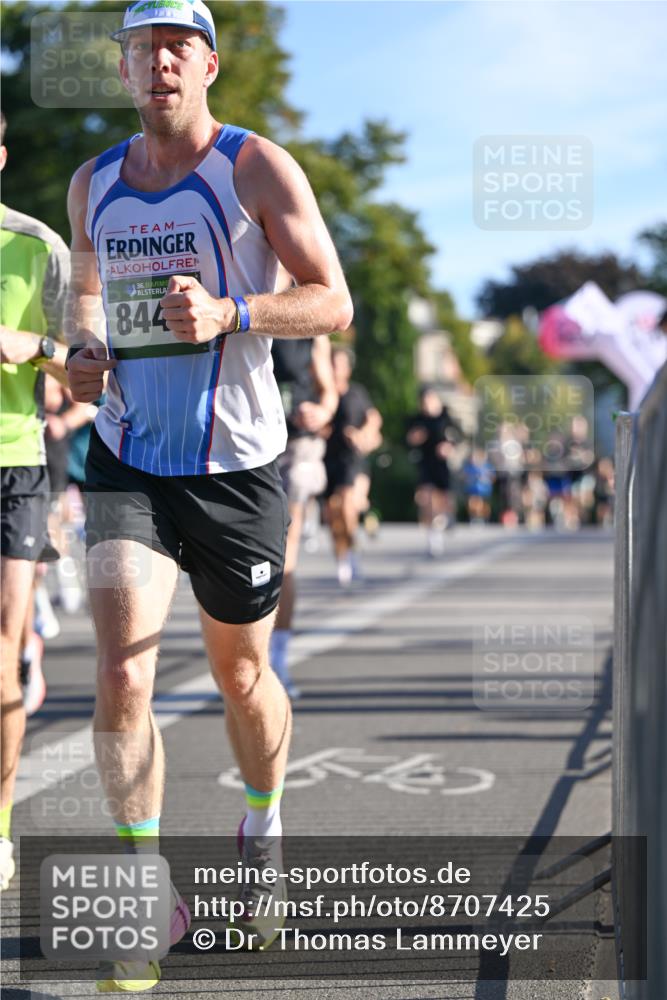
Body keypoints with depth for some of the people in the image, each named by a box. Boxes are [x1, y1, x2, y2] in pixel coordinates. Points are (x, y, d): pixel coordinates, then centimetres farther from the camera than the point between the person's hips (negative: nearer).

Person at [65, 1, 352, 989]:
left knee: (240, 675, 12)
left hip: (237, 463, -2)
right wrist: (82, 349, 3)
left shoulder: (257, 166, -4)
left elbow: (333, 301, -7)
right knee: (121, 670, -13)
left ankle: (264, 828, 40)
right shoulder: (92, 183, 8)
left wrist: (229, 313, -24)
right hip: (127, 458, 2)